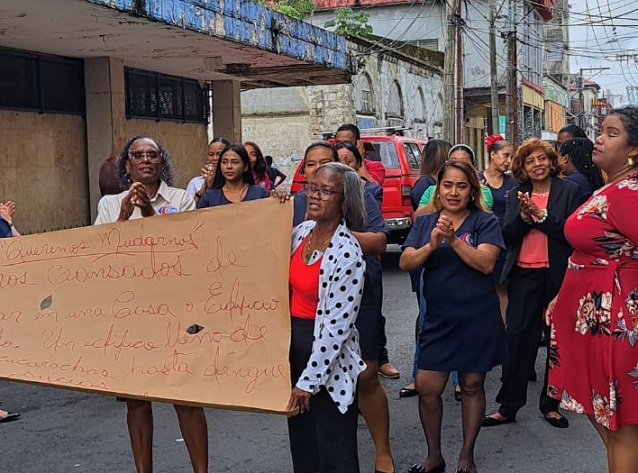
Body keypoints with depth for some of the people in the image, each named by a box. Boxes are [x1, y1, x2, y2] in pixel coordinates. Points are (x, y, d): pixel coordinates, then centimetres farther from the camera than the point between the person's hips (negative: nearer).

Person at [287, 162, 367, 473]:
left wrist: (308, 380, -19)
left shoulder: (346, 253, -21)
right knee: (300, 441, 20)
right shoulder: (301, 231, 1)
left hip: (327, 359, -7)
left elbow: (338, 325, -21)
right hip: (292, 343, 7)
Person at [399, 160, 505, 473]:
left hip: (477, 319, -2)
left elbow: (486, 263, -17)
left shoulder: (485, 222, -4)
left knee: (472, 386, 9)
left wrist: (453, 240, -27)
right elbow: (405, 263, -5)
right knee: (426, 388, 1)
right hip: (438, 318, 3)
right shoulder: (424, 223, 5)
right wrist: (432, 245, -22)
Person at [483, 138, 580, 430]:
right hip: (524, 275, 2)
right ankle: (509, 406, 7)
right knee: (517, 337, 0)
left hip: (558, 274, -2)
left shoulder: (569, 191, 1)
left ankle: (551, 404, 20)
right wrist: (524, 216, -13)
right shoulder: (516, 195, 10)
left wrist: (540, 214, -16)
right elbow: (508, 236, 3)